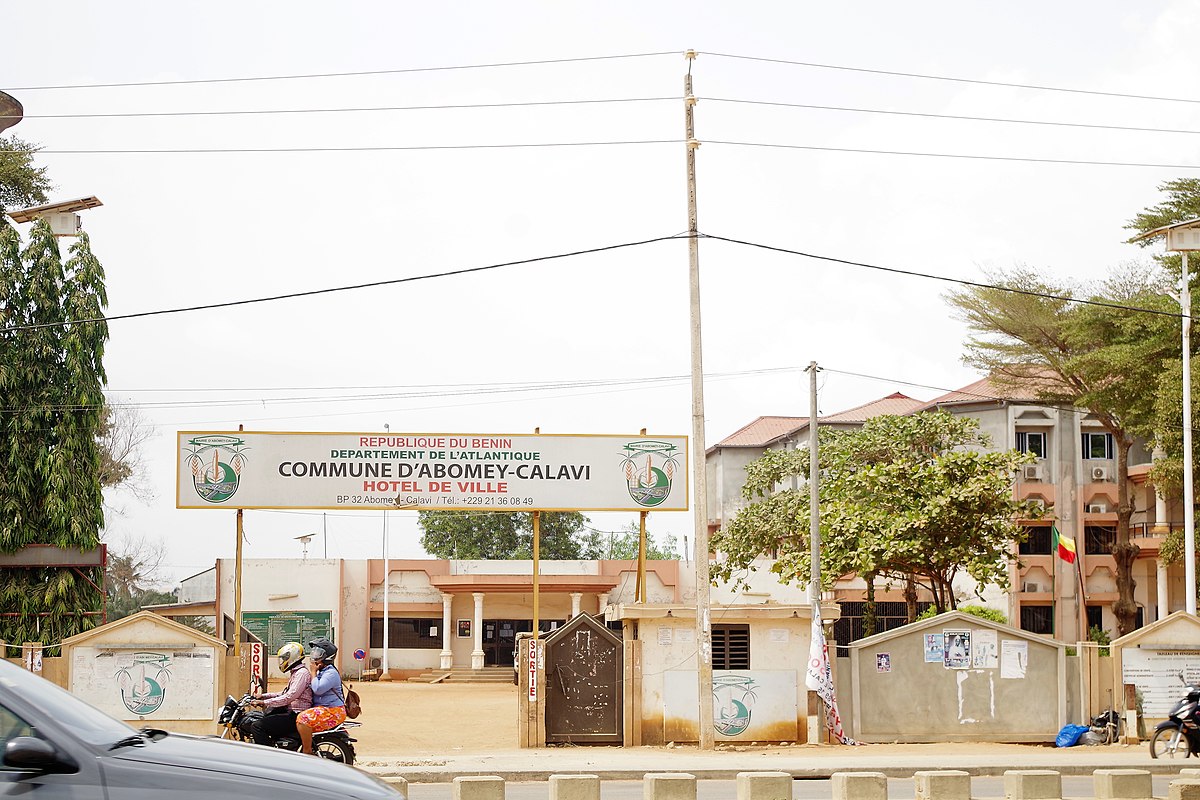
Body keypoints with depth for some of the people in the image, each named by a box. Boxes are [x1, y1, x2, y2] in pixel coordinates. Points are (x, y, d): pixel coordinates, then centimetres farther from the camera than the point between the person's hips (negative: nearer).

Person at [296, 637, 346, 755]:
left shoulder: (331, 673, -13)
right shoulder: (321, 672, 20)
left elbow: (318, 689, -25)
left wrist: (313, 673, -13)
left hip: (333, 711, -11)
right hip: (322, 709, 11)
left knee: (303, 719, -28)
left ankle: (307, 752, -25)